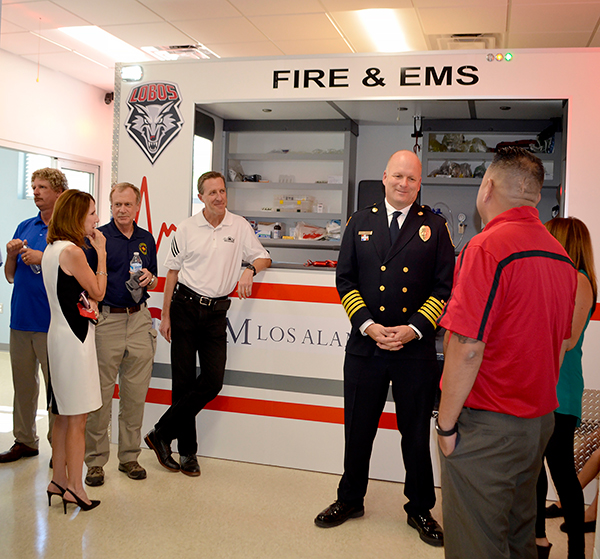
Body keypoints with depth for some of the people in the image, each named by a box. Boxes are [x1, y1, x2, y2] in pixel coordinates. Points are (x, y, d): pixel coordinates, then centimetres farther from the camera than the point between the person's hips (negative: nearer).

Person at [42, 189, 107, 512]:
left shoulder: (52, 249, 13)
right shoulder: (72, 251, -17)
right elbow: (98, 293, -9)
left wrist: (92, 250, 12)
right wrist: (101, 253, -5)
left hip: (61, 334, 10)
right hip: (74, 338, -10)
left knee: (64, 416, 17)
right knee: (77, 418, -1)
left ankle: (58, 480, 26)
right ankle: (74, 486, 8)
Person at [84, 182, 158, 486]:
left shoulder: (146, 239, 13)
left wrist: (149, 279, -1)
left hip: (139, 319, 4)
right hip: (106, 320, -4)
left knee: (136, 393, 8)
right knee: (100, 393, 0)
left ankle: (129, 456, 20)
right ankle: (95, 460, 12)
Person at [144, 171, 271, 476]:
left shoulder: (239, 226, 5)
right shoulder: (186, 228, 3)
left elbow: (264, 258, 11)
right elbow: (173, 272, 6)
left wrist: (250, 269, -12)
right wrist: (165, 315, 3)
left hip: (216, 311, 1)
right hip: (185, 306, -1)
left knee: (213, 381, -7)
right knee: (184, 381, 1)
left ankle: (161, 433, 9)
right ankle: (187, 451, 14)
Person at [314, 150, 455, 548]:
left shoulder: (435, 227, 3)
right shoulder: (360, 222, 7)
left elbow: (445, 287, -1)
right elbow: (345, 279, 4)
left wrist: (414, 328, -12)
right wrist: (368, 324, -9)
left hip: (416, 349, -1)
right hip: (365, 346, 1)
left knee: (417, 434, 10)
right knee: (358, 430, 12)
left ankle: (420, 509, 29)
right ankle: (350, 500, 33)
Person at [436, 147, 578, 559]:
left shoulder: (487, 248, -19)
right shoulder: (561, 256, 7)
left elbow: (467, 349, -23)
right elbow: (560, 345, 14)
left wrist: (447, 423, -13)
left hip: (488, 426, -8)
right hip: (540, 423, 8)